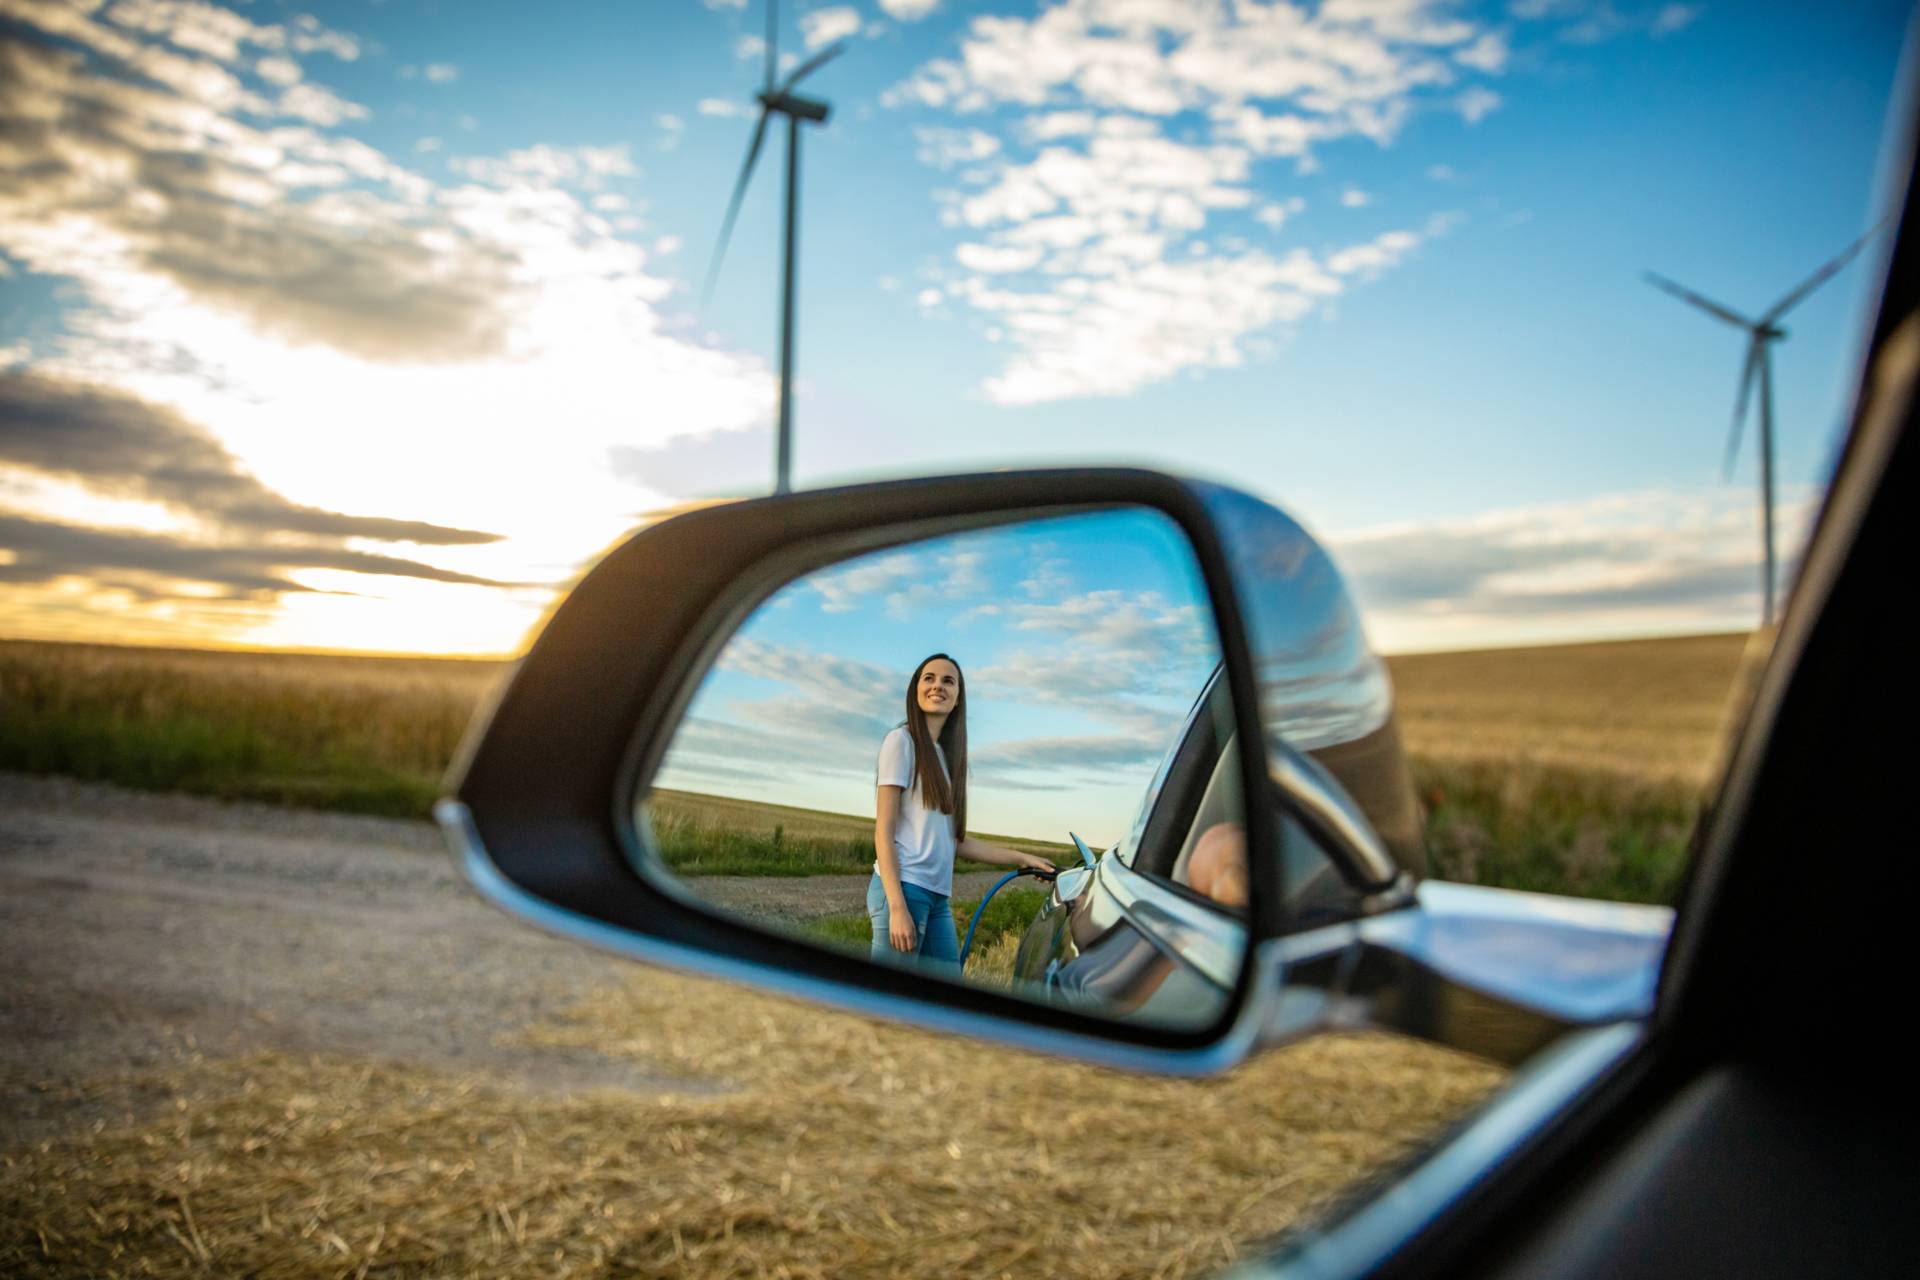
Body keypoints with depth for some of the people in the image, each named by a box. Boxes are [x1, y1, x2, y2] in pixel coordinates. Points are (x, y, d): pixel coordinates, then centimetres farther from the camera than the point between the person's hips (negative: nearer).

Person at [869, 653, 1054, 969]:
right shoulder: (902, 741, -3)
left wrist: (1020, 858, 20)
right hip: (904, 888, -8)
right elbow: (883, 831, -10)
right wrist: (897, 907, -18)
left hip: (938, 898, 8)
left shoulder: (946, 754, 18)